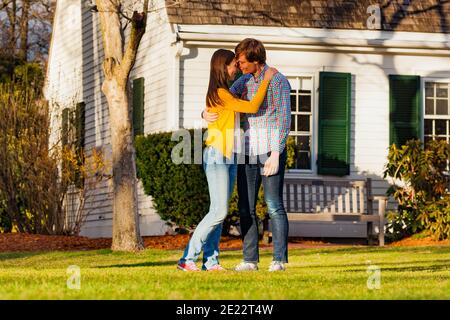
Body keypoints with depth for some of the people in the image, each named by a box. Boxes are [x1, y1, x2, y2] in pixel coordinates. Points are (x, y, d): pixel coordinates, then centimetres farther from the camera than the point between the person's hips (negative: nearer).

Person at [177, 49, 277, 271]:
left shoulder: (225, 94, 17)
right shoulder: (220, 94, -13)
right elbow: (252, 107, -16)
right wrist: (266, 81, -7)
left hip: (229, 157, 10)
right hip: (217, 157, -10)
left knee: (218, 211, 4)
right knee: (219, 211, -14)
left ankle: (210, 260, 3)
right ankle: (187, 259, -14)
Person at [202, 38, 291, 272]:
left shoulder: (278, 81, -9)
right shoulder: (243, 82, 11)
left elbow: (284, 120, -15)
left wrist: (275, 155, -22)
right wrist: (206, 114, -14)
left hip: (271, 152, -6)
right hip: (249, 152, 6)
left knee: (274, 206, -8)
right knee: (246, 208, 2)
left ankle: (279, 260, -4)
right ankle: (250, 260, 6)